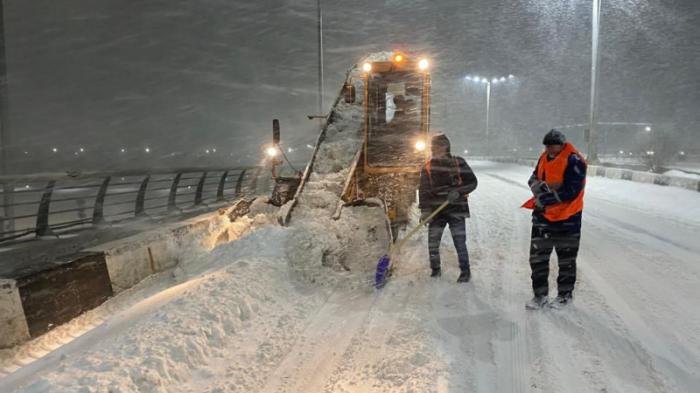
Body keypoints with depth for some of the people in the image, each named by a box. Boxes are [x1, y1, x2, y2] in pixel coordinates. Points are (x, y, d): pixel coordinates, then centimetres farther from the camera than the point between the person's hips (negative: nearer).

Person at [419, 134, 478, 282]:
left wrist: (458, 191, -19)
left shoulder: (458, 163, -3)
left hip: (456, 210, -3)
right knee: (432, 242, 4)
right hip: (436, 211, 3)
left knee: (460, 243, 0)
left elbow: (472, 182, -2)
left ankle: (465, 271, 19)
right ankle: (435, 269, 25)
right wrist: (424, 210, -10)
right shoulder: (428, 166, 3)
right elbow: (423, 189, 0)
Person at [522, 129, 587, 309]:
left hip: (567, 218, -6)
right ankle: (540, 294, 19)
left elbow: (571, 191, -22)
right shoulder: (545, 157, 6)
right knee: (537, 256, 7)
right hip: (543, 215, 6)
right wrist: (540, 187, -15)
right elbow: (533, 179, 9)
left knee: (566, 259, 10)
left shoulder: (574, 161, -16)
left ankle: (565, 294, 26)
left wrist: (545, 199, -21)